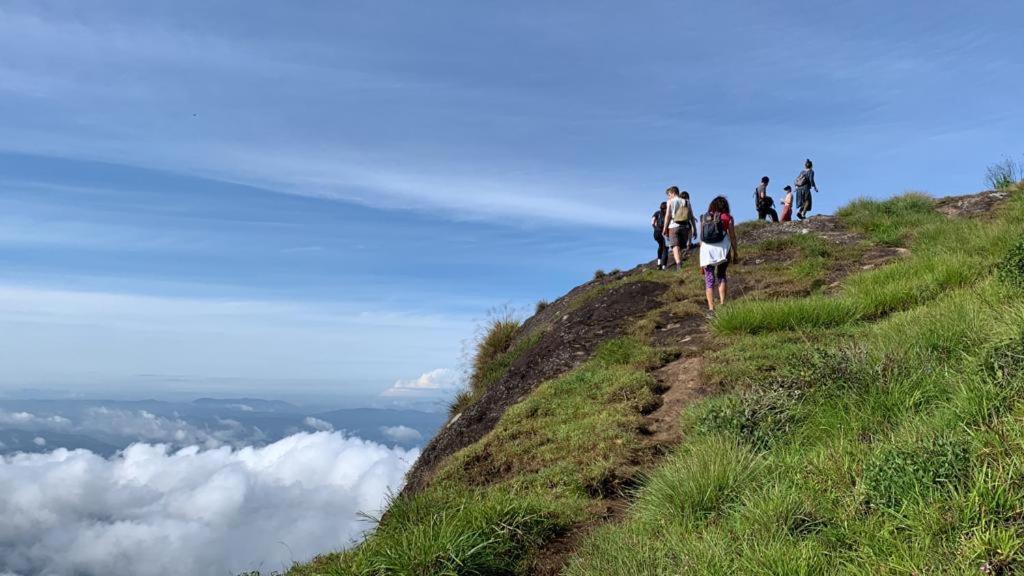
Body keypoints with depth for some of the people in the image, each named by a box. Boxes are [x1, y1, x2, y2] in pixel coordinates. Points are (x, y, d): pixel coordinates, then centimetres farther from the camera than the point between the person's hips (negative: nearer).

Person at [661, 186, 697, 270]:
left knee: (675, 246, -11)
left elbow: (668, 215, -4)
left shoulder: (671, 201, 3)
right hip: (685, 226, 4)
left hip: (674, 226, -4)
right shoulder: (687, 202, 15)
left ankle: (678, 264, -28)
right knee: (680, 246, 12)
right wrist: (694, 229, 14)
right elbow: (692, 217, 11)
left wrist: (665, 228, -1)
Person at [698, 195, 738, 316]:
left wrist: (701, 262, 14)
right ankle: (722, 303, 11)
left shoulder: (704, 218, 11)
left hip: (707, 251, 1)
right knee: (721, 276, 20)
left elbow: (702, 239, 10)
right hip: (723, 250, -1)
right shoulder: (727, 217, 5)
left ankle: (711, 309, 0)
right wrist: (735, 253, 13)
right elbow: (732, 237, 2)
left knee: (709, 280, 7)